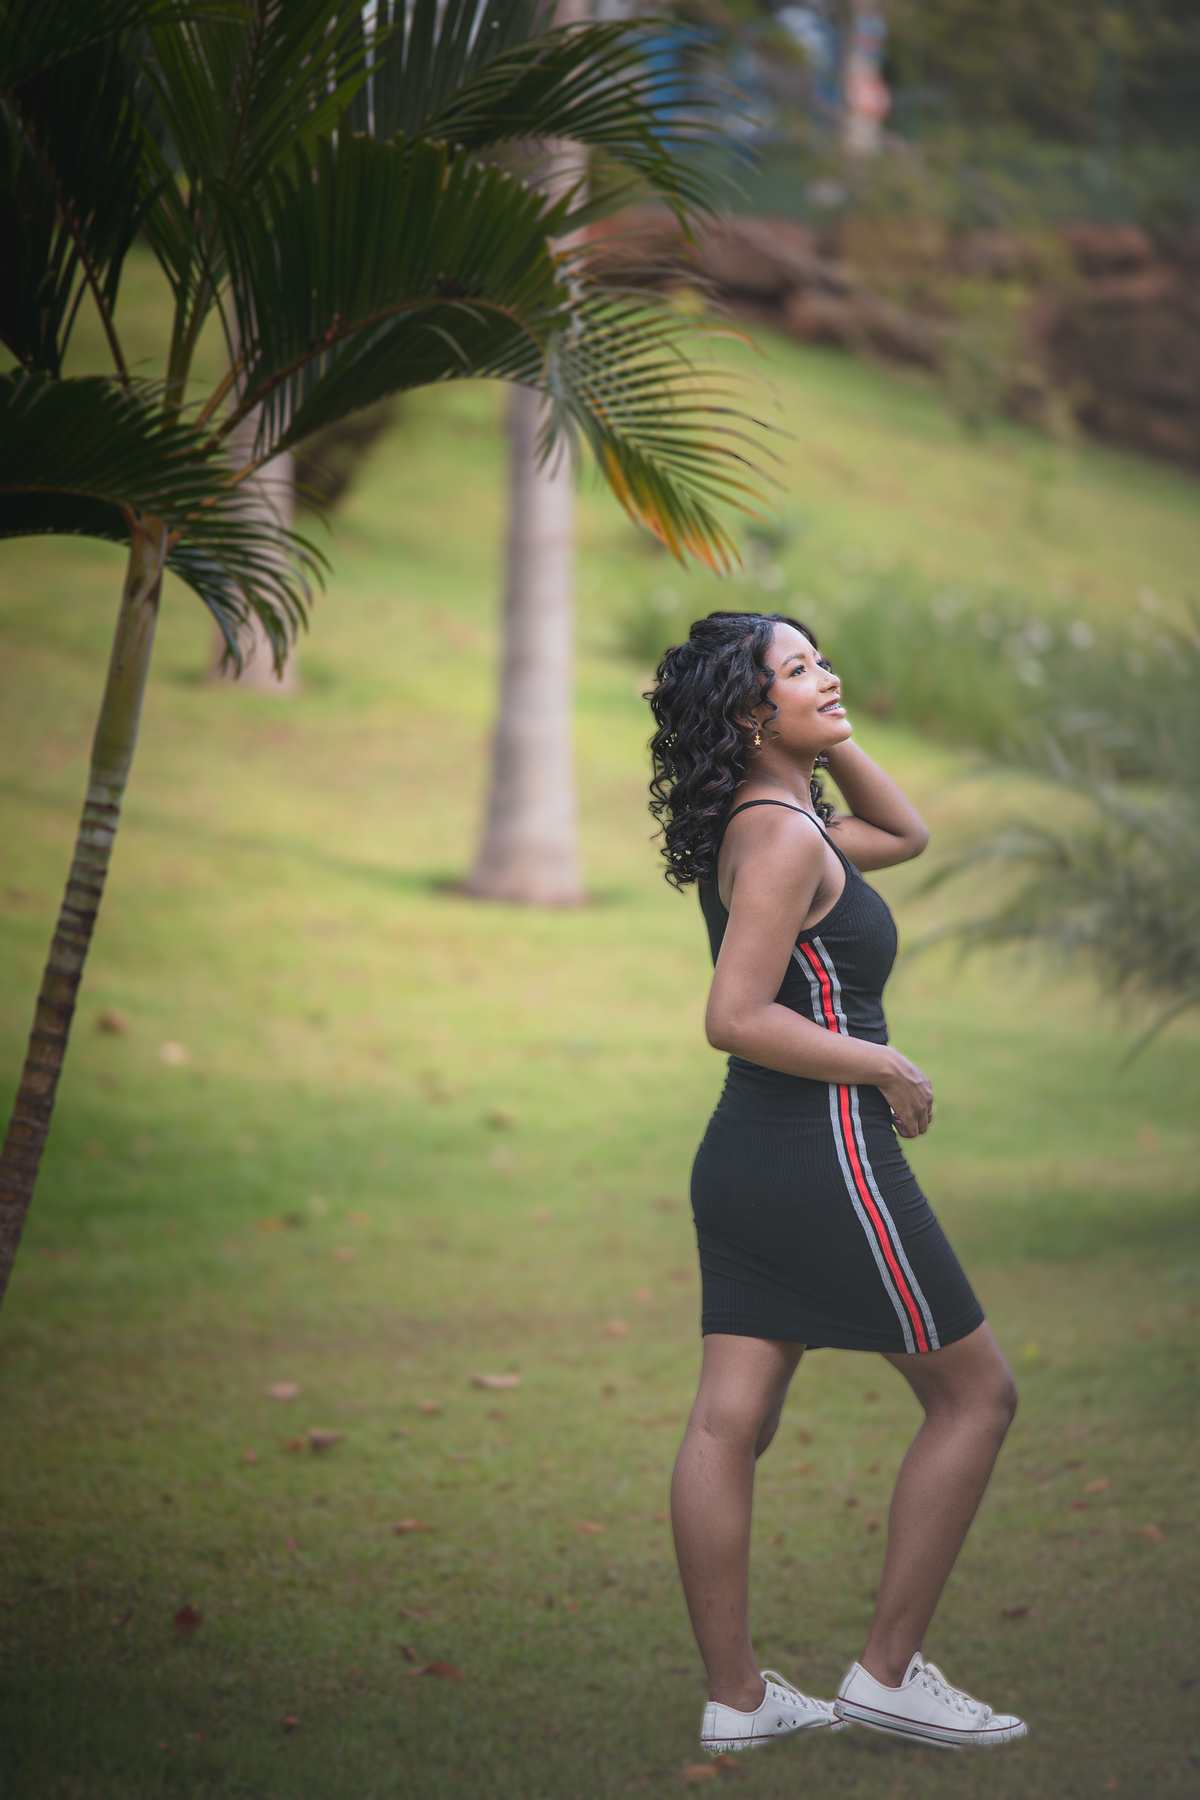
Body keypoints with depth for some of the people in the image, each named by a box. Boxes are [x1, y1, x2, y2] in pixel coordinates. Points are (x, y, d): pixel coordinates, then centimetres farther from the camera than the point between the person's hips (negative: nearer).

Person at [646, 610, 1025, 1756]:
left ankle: (735, 1698, 10)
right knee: (974, 1394, 5)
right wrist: (888, 1071, -15)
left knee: (730, 1422, 5)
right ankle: (887, 1673, 7)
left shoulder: (765, 824, 13)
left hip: (744, 1156, 9)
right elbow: (736, 1016, -23)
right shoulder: (783, 835, -16)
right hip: (826, 1157, -9)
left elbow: (907, 832, 29)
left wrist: (835, 745, 15)